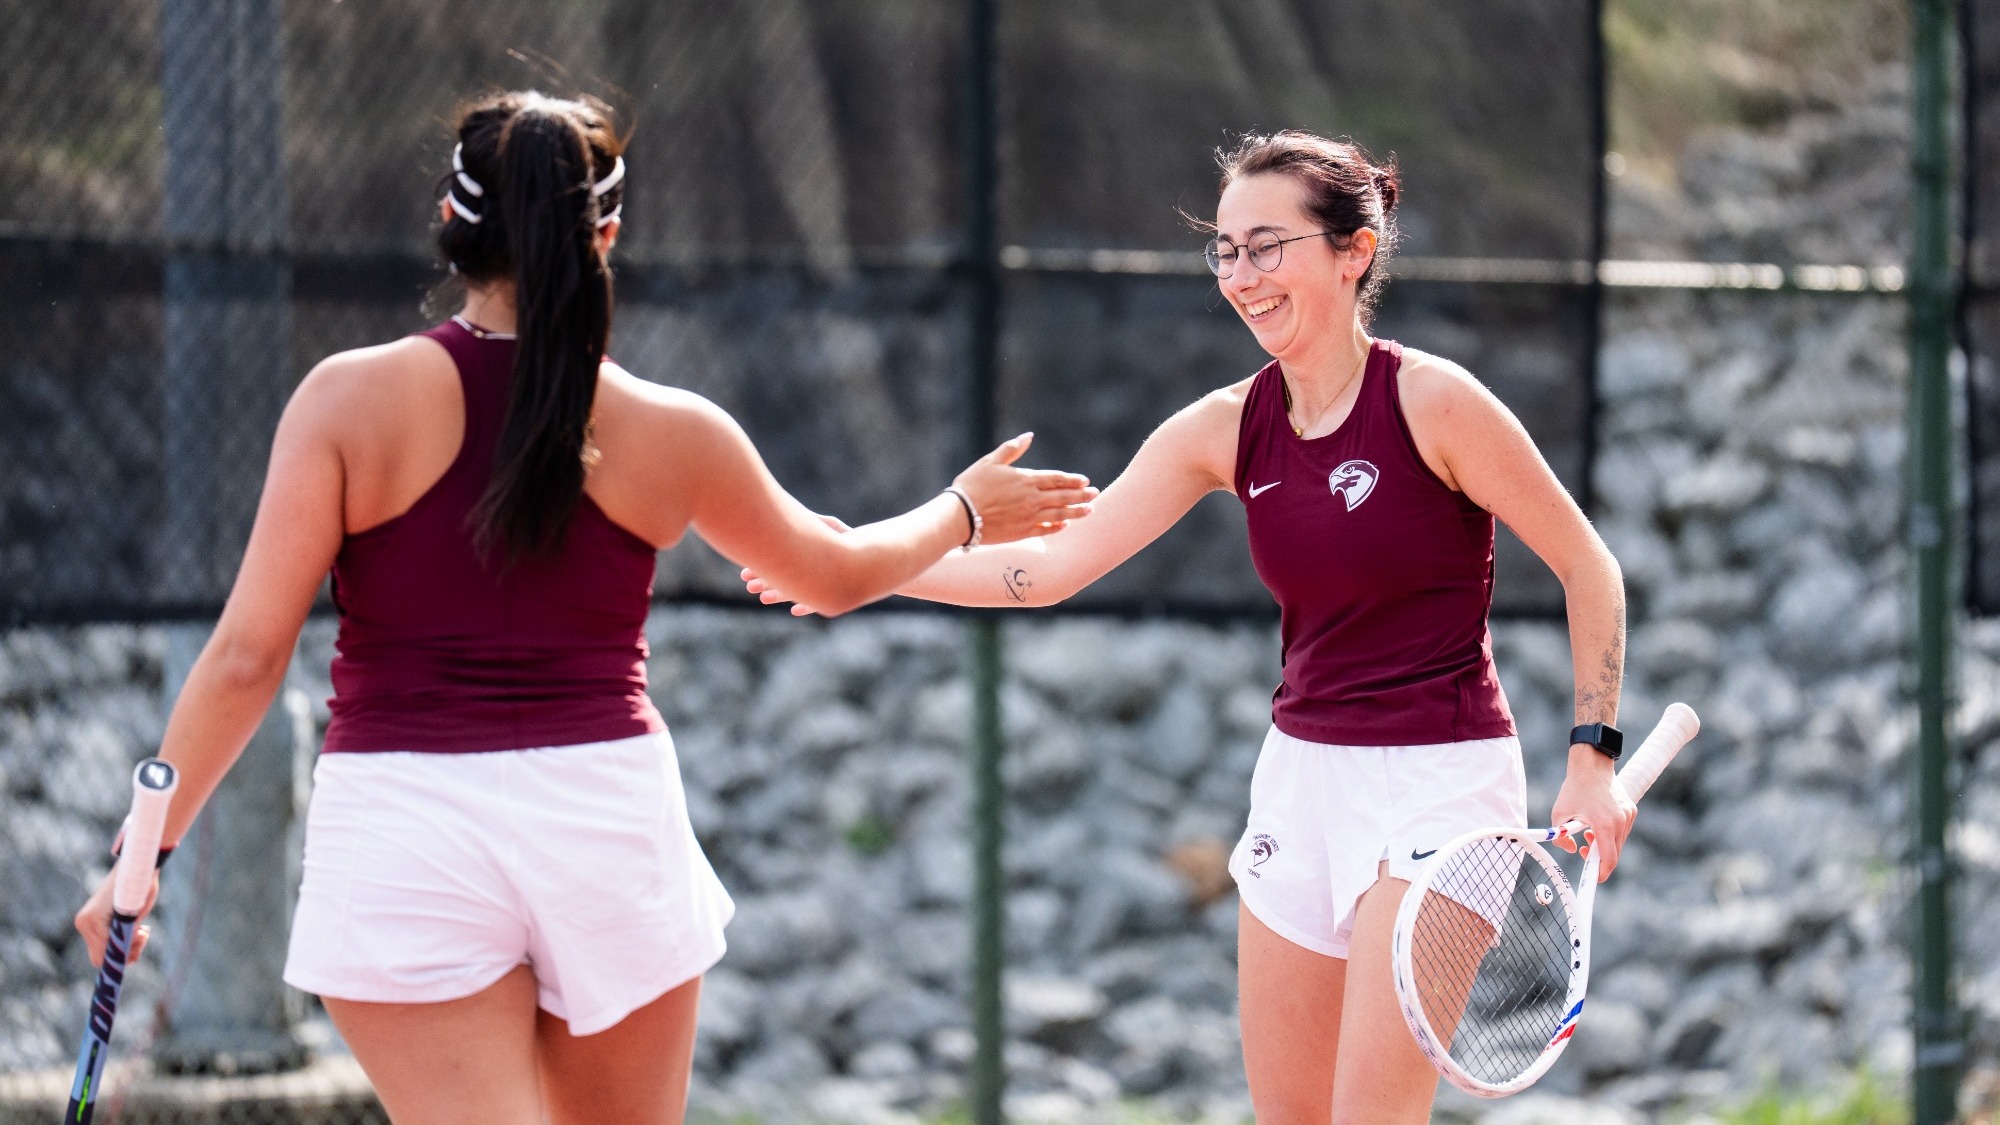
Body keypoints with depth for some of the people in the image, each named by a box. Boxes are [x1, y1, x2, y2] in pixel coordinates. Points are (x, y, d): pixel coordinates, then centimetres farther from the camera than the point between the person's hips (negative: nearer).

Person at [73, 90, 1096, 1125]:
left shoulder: (351, 399, -6)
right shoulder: (668, 434, 1)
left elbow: (247, 656, -9)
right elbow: (837, 574, 20)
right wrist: (963, 513, 39)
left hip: (402, 826, -2)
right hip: (608, 810, 2)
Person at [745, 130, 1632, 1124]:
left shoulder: (1432, 400, -13)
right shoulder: (1228, 427, 2)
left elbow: (1586, 566, -5)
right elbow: (1054, 564, -1)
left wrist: (1592, 756, -10)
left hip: (1437, 778, -6)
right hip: (1304, 771, 6)